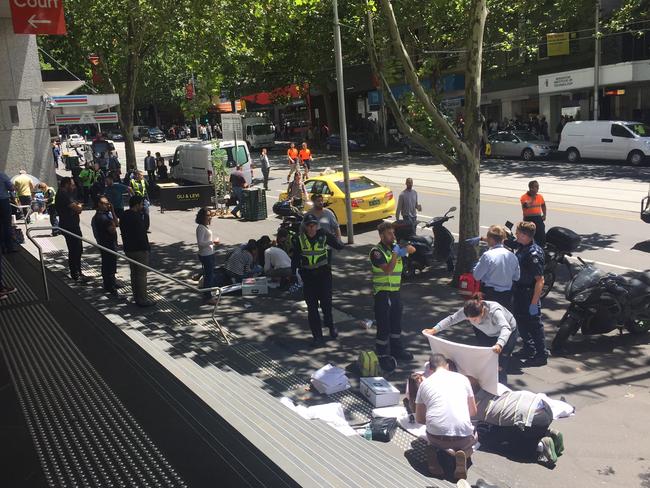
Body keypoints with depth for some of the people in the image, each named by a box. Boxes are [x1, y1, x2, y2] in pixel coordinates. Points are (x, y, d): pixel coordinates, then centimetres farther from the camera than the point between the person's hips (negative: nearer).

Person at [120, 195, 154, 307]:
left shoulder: (124, 216, 7)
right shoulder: (136, 217, -22)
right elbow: (141, 235, -23)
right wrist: (147, 247, -15)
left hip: (128, 249, 9)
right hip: (139, 250, -9)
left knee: (134, 273, 18)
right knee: (141, 275, -1)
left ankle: (136, 297, 27)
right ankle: (143, 299, 4)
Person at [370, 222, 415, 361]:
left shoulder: (395, 247, 8)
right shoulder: (376, 252, -15)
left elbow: (412, 250, 1)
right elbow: (388, 269, -24)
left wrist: (406, 248, -18)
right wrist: (395, 255, -27)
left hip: (395, 291, 8)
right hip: (382, 293, -7)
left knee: (396, 323, 19)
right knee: (383, 325, -1)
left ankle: (396, 349, 34)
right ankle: (382, 354, 10)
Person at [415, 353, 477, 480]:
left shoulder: (425, 383, 13)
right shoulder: (462, 378, 13)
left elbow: (419, 419, 19)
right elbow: (473, 411, 23)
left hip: (436, 436, 1)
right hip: (463, 436, -1)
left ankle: (434, 452, 5)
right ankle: (463, 453, 2)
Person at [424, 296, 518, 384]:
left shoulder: (494, 311, -44)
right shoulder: (467, 311, -29)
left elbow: (506, 329, -56)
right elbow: (452, 319, -20)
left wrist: (499, 345, -75)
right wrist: (434, 330, -29)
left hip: (508, 333, -5)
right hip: (488, 334, 5)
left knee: (500, 367, -10)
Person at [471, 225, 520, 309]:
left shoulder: (488, 255, -16)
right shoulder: (512, 256, 0)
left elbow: (477, 275, -11)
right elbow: (516, 277, 10)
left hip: (490, 294, -5)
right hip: (507, 296, 5)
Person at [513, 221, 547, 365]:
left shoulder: (534, 254, -25)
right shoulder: (521, 248, 2)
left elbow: (540, 280, -25)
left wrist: (534, 303, -24)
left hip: (529, 294, -9)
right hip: (519, 292, 9)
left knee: (534, 324, 3)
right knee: (521, 321, 19)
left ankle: (541, 355, 16)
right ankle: (529, 349, 36)